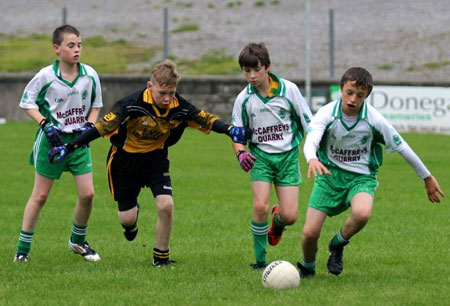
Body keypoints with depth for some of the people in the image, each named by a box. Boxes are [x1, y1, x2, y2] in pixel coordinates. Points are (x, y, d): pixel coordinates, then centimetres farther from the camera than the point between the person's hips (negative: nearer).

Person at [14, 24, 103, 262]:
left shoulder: (90, 75, -4)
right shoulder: (46, 76, -13)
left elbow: (96, 104, 11)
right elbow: (27, 102, -3)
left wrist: (89, 125, -5)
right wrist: (46, 125, -15)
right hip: (52, 140, -3)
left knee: (87, 194, -3)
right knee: (40, 196, 1)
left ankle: (78, 241, 20)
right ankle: (23, 248, 11)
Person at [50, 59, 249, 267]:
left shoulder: (179, 107, -19)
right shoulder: (132, 104, -30)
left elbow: (205, 119, -9)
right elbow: (103, 127, -27)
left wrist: (230, 130, -26)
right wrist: (70, 147, -28)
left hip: (156, 158, 2)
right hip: (126, 158, -2)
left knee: (166, 205, -18)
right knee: (127, 218, 1)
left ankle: (161, 258, 3)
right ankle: (133, 216, 44)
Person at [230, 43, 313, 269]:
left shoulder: (288, 89, -6)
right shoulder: (244, 99, -3)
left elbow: (308, 122, 2)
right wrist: (240, 153, -14)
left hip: (288, 155, 0)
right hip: (260, 156, 0)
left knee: (290, 216, -6)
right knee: (260, 206, -19)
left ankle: (277, 220, 34)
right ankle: (260, 259, -3)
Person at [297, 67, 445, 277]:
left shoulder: (374, 120, -12)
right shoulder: (327, 114, -13)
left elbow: (402, 147, 0)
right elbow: (311, 141, -29)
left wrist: (427, 177, 8)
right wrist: (312, 160, -54)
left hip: (361, 177, 0)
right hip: (330, 174, 1)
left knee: (362, 213, -35)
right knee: (310, 233, -10)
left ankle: (338, 244, -1)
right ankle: (307, 268, 26)